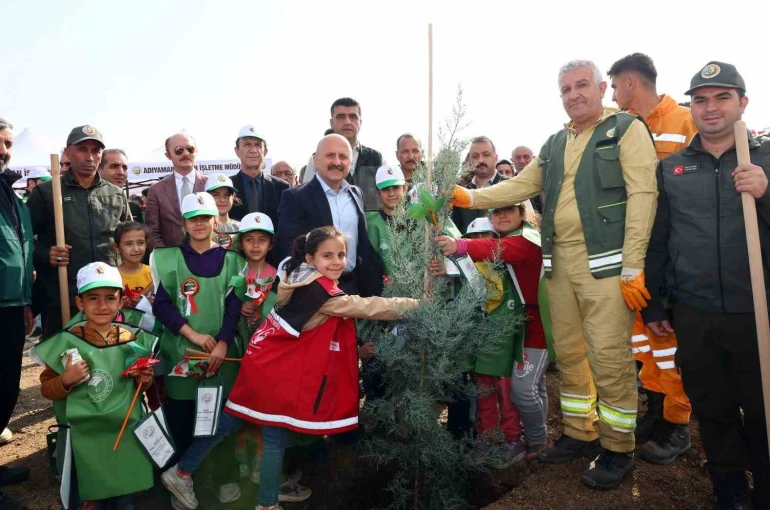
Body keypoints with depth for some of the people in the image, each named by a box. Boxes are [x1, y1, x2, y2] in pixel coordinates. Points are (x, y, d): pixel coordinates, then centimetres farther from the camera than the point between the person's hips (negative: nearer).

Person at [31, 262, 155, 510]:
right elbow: (46, 389, -1)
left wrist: (144, 380, -11)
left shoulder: (133, 339, -4)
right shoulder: (65, 343, -11)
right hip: (86, 435, -2)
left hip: (127, 431, 2)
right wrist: (66, 380, -20)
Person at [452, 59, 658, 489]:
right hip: (560, 260, 7)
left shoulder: (627, 129, -1)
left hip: (605, 260, -6)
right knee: (569, 352, 12)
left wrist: (633, 267, -17)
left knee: (609, 355, -5)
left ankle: (619, 448, 13)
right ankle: (580, 435, 28)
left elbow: (642, 195, -10)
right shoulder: (556, 144, 19)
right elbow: (520, 186, 18)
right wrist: (470, 198, 4)